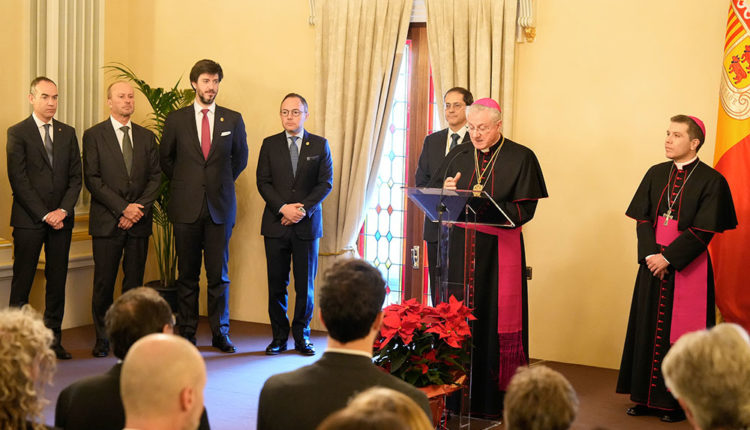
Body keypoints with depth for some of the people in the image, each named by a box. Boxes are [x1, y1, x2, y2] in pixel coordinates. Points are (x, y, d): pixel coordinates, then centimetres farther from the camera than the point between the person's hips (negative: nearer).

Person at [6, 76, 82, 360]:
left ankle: (53, 339, 12)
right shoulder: (17, 133, -1)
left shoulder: (68, 133, 11)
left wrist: (64, 210, -6)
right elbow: (18, 180, -7)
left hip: (61, 219, 4)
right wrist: (44, 214, -12)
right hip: (28, 219, -4)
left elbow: (75, 177, 8)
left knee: (58, 280, 6)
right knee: (22, 282, 1)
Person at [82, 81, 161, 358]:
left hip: (139, 221, 3)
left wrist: (139, 208, -7)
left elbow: (155, 177, 8)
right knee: (104, 283, 0)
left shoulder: (147, 137, 13)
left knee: (134, 283, 4)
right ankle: (102, 340, 11)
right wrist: (122, 208, -12)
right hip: (107, 221, -3)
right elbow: (92, 179, -5)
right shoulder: (94, 135, 2)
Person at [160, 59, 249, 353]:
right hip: (186, 207, 0)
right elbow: (165, 158, 15)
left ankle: (220, 333, 12)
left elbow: (241, 156, 18)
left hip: (220, 206, 0)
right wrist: (183, 184, 12)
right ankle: (186, 332, 13)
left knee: (219, 273, 3)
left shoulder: (233, 119, 6)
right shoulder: (176, 119, 4)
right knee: (187, 274, 5)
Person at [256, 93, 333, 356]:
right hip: (276, 224, 1)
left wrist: (303, 209, -12)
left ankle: (302, 336, 14)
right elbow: (263, 182, 1)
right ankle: (279, 337, 12)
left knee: (306, 284, 3)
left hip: (307, 225, 0)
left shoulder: (320, 145, 6)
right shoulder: (270, 144, 8)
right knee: (276, 284, 3)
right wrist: (283, 208, -13)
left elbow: (326, 183, 0)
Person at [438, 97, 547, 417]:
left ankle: (492, 399, 5)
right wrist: (447, 192, -8)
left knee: (495, 321, -3)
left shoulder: (521, 159, 0)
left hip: (499, 251, -3)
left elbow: (525, 209, -6)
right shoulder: (457, 156, 12)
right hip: (459, 249, 3)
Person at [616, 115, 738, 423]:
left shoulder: (711, 180, -8)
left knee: (679, 333, 0)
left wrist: (668, 258, -16)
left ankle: (677, 401, 11)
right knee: (647, 328, 8)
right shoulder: (655, 174, 7)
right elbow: (643, 219, 3)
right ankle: (646, 397, 17)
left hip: (687, 267, -5)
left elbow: (703, 230, -13)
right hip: (653, 264, 5)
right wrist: (650, 255, -11)